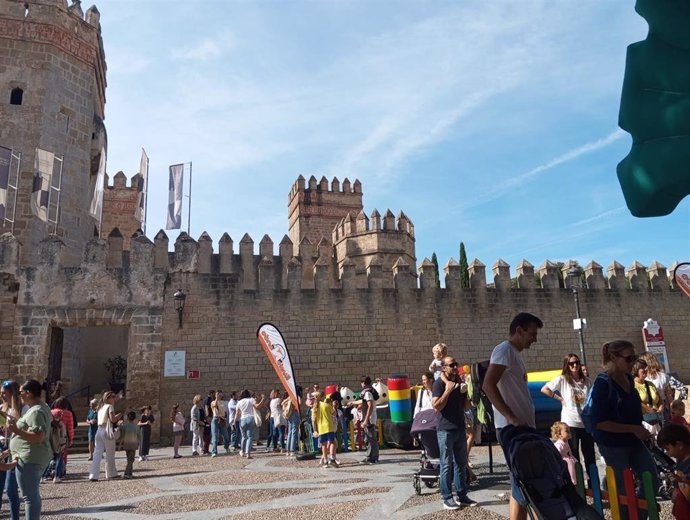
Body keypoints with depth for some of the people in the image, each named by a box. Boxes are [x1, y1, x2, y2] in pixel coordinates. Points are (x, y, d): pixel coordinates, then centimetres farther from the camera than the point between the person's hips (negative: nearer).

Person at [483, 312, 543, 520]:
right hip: (512, 429, -10)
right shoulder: (505, 350, -12)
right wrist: (512, 418, -26)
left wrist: (525, 423, 19)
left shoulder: (515, 353, 19)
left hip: (522, 428, 10)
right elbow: (488, 385, -24)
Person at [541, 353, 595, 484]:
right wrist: (560, 399, -7)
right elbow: (544, 389, -9)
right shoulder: (562, 379, -4)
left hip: (587, 423, 3)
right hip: (570, 423, -3)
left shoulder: (587, 381, 6)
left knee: (590, 455, 10)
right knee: (573, 455, 6)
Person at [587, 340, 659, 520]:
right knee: (624, 489, 6)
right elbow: (598, 422, -24)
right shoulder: (603, 383, -21)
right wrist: (633, 429, -21)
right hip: (613, 445, -7)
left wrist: (640, 429, 5)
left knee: (653, 482, 14)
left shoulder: (628, 378, 2)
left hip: (634, 442, 8)